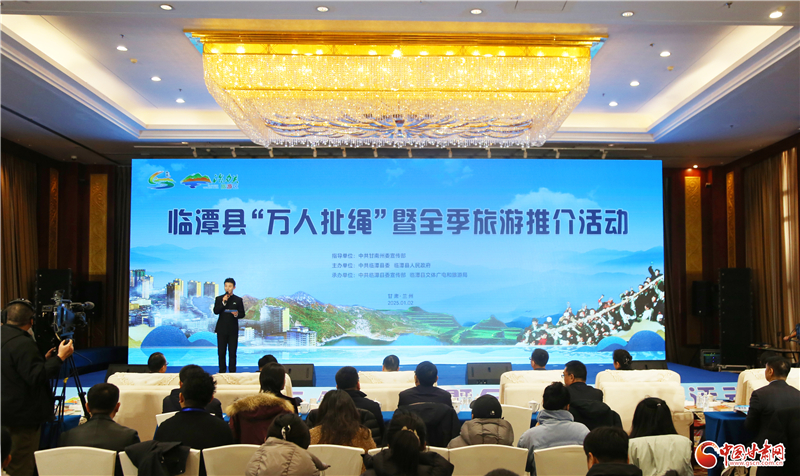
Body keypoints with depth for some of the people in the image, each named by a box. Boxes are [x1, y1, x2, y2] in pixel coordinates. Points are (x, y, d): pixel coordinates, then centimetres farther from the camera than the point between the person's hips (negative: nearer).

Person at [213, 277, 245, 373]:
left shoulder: (238, 300, 7)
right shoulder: (219, 299, 8)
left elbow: (242, 314, 5)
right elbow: (215, 311, -4)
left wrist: (237, 314, -16)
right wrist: (223, 302, -15)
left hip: (233, 330, -1)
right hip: (222, 329, 1)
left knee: (232, 352, -1)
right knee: (221, 352, 2)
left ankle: (232, 372, 4)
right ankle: (222, 371, 11)